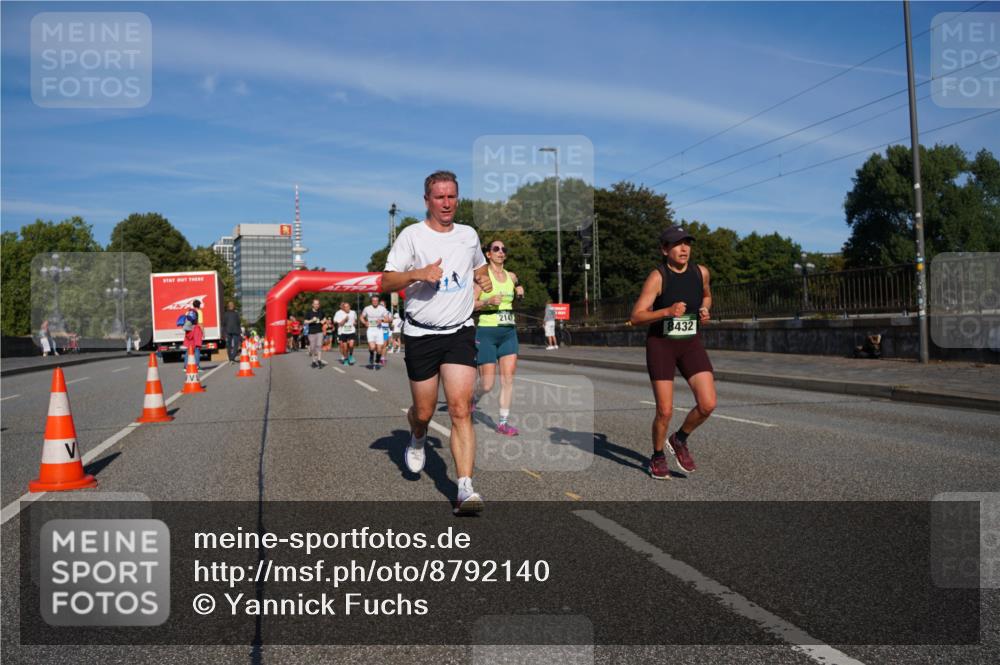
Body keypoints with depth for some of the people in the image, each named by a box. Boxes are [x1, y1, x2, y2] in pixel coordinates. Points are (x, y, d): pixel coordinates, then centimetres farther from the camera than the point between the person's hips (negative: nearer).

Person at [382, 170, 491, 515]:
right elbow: (386, 282, -8)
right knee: (424, 412, 7)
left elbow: (479, 267, 31)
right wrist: (419, 273, -23)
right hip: (421, 334, -2)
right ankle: (417, 440, 45)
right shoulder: (412, 235, -2)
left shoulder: (469, 235, 11)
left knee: (460, 409, -12)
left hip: (460, 332, 2)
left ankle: (465, 489, -14)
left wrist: (484, 279, 10)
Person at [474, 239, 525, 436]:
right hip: (487, 332, -5)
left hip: (509, 332, 5)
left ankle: (503, 422, 4)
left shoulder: (511, 276, 11)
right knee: (487, 385, -4)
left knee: (508, 378, -4)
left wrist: (520, 294, 5)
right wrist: (488, 301, -24)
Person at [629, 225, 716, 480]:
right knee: (665, 411, -4)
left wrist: (705, 310, 0)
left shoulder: (701, 272, -1)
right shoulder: (657, 277, -14)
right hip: (660, 344, -4)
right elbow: (636, 317, -18)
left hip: (691, 344, 4)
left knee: (708, 404, -11)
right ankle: (657, 457, 23)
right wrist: (667, 311, -32)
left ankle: (679, 439, 18)